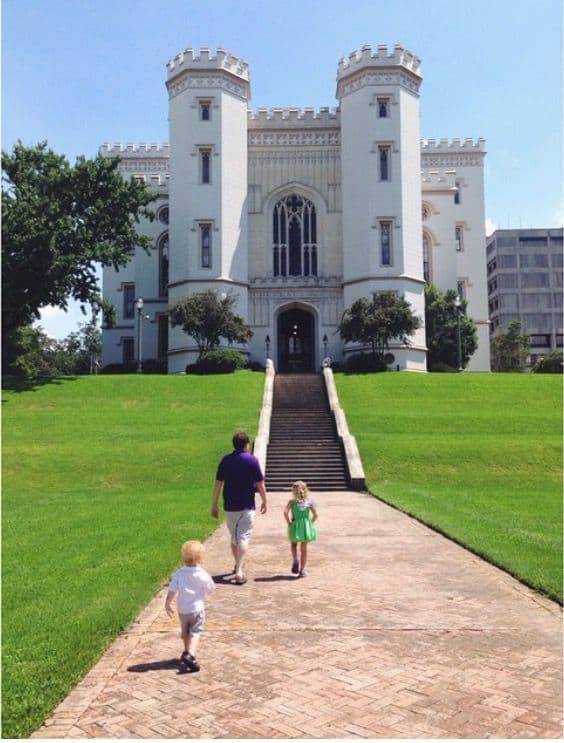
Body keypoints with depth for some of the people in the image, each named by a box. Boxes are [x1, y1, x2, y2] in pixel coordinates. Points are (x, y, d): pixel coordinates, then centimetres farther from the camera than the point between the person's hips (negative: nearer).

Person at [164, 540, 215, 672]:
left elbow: (172, 591, -9)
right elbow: (210, 589, -2)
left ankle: (187, 652, 37)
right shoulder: (202, 575, -15)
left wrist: (167, 605, 1)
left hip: (182, 609, 4)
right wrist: (209, 579, 14)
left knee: (185, 631, 22)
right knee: (195, 632, -2)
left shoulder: (179, 573, -8)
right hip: (197, 609, -4)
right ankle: (190, 655, -22)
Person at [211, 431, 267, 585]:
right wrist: (264, 501, 8)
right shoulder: (252, 460, -8)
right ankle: (239, 571, -16)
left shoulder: (225, 460, 0)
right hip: (247, 506, -4)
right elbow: (260, 484, -6)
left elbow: (218, 484, 1)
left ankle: (238, 564, 37)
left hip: (229, 506, 4)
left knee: (234, 537, 19)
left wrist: (214, 505, 8)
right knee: (243, 537, -5)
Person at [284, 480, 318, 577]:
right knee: (304, 549, 9)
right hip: (306, 526, 1)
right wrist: (310, 523, 10)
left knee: (293, 544, 25)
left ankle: (295, 560, 4)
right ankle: (302, 570, 11)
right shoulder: (310, 501, -1)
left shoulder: (292, 502, -6)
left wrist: (289, 523, -8)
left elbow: (286, 512, -20)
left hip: (295, 526, -1)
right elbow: (315, 515, -2)